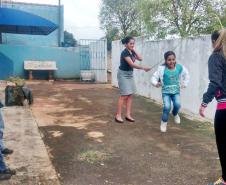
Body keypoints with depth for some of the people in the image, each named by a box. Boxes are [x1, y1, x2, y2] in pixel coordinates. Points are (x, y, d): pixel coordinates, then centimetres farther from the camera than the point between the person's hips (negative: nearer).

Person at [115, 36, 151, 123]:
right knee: (124, 95, -9)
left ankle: (128, 115, 10)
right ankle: (118, 116, 0)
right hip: (123, 74, -8)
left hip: (130, 74, 8)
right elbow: (132, 64, -28)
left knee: (130, 95, 5)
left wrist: (134, 50, -5)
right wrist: (143, 68, -32)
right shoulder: (124, 53, -20)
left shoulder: (132, 52, 5)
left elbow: (140, 59, 0)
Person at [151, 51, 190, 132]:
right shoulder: (162, 69, -15)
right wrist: (156, 83, -31)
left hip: (176, 91, 2)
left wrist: (185, 83, 7)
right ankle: (164, 122, 8)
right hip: (166, 91, -2)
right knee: (167, 107, -17)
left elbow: (186, 75, 13)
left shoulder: (180, 67, -6)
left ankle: (175, 114, 17)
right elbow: (154, 77, -12)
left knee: (177, 104, -20)